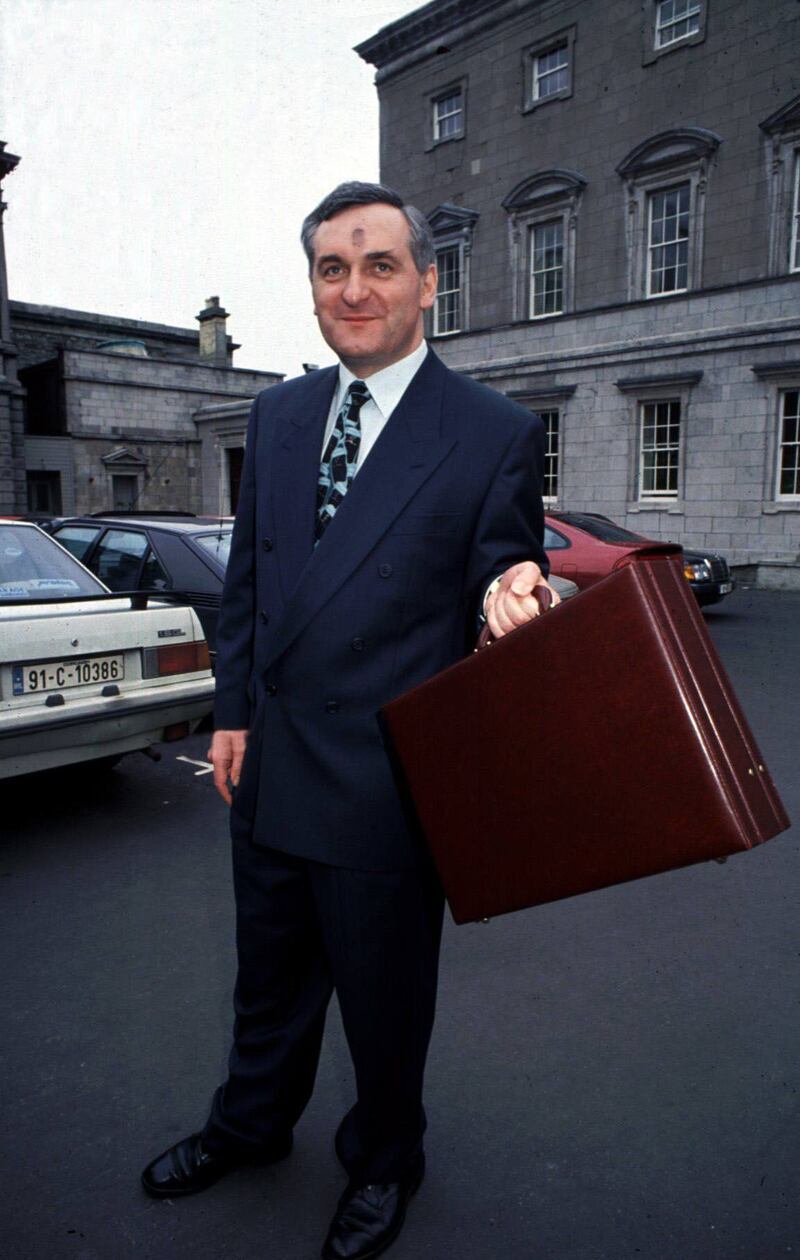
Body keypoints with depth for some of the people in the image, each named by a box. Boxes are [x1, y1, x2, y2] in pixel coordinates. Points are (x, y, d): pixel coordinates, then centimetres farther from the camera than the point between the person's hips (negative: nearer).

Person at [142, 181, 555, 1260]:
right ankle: (251, 1124, 55)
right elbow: (248, 573, 10)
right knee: (269, 973, 27)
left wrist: (510, 596, -31)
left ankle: (384, 1161, 49)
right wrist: (235, 709, 9)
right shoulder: (277, 413, 6)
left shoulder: (497, 433, -11)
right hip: (270, 763, 6)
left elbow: (499, 587, -7)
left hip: (388, 783, -5)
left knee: (385, 995, 18)